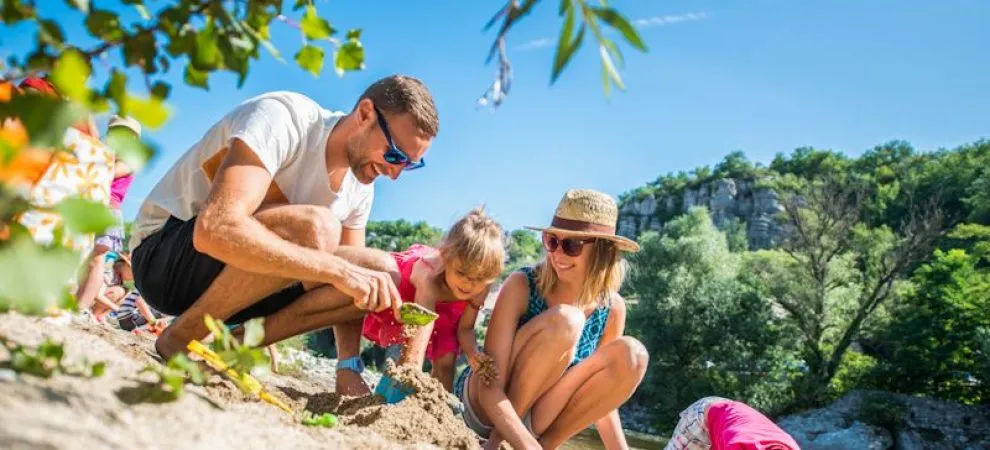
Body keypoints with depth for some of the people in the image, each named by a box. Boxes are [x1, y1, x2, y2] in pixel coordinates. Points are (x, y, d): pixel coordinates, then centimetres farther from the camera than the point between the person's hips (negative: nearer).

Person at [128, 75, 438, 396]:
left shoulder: (361, 186, -1)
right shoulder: (283, 118, -24)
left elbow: (351, 289, 4)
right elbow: (216, 230, -38)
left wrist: (347, 367, -11)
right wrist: (338, 269, -41)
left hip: (235, 275, 7)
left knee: (380, 277, -10)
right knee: (314, 229, -33)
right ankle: (180, 339, -13)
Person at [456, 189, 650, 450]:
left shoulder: (612, 308, -7)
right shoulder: (521, 286, -20)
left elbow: (602, 397, 1)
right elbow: (490, 388, -25)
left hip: (537, 419, 4)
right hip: (483, 407, -4)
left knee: (630, 355, -19)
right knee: (563, 320, -29)